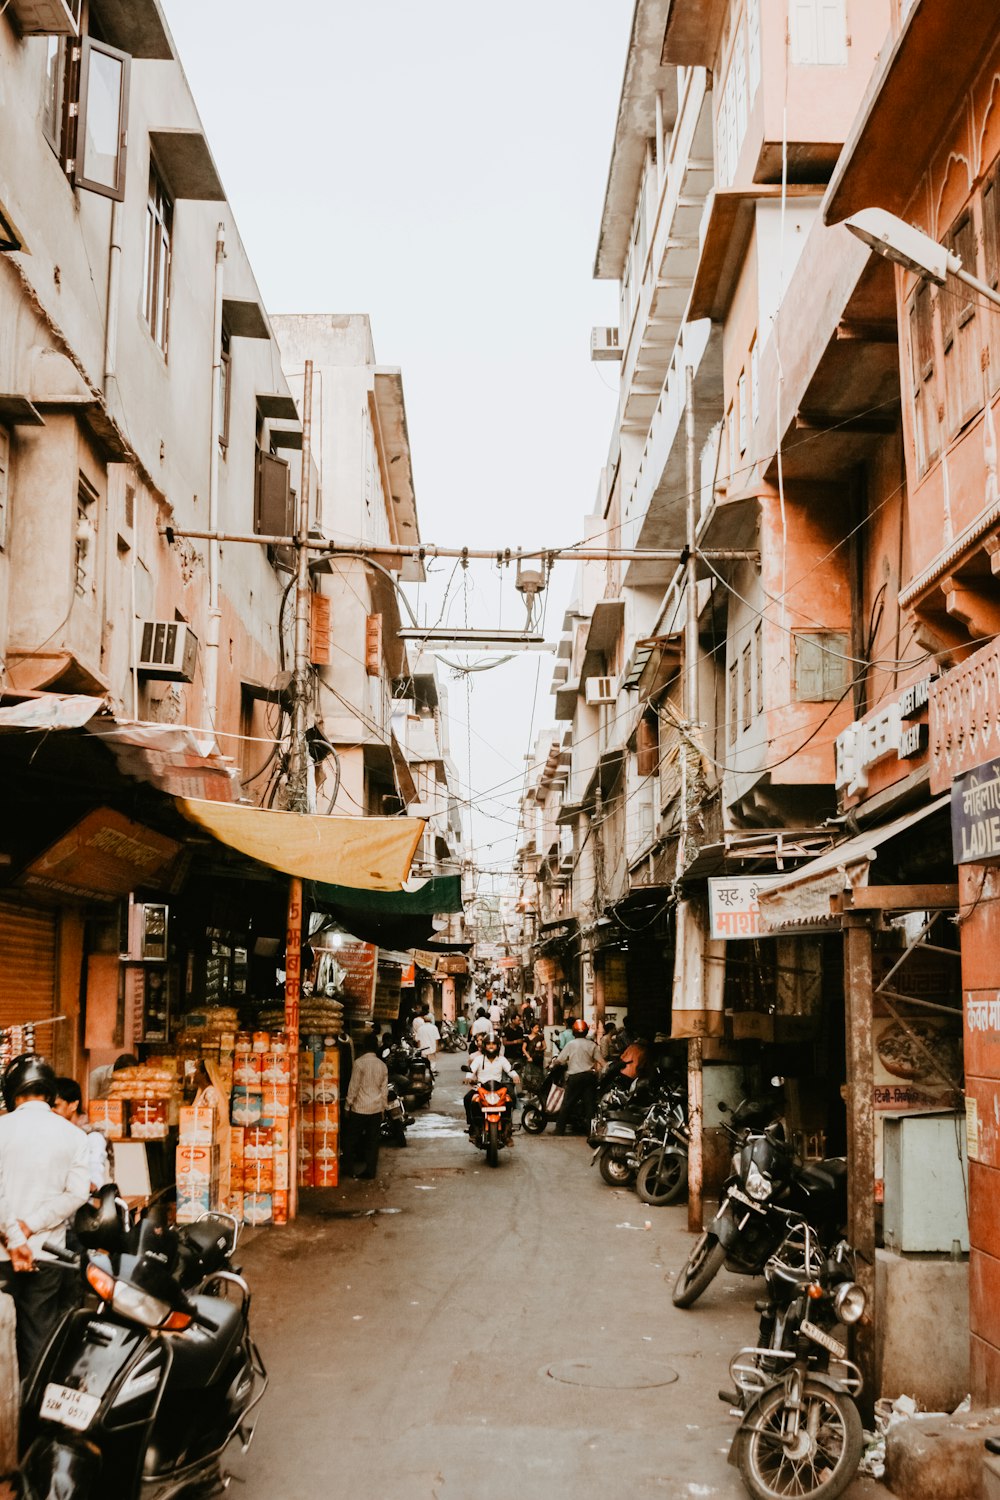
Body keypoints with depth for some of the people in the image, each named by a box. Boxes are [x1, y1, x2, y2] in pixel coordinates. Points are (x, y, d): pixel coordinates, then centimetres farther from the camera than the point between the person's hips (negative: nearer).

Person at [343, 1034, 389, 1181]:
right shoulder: (382, 1065, 5)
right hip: (376, 1108, 5)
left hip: (360, 1108, -5)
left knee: (351, 1139, 8)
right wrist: (383, 1108, 18)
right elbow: (384, 1089, 9)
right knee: (372, 1141, 8)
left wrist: (348, 1105, -3)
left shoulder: (360, 1062, -12)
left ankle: (351, 1166, 6)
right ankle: (370, 1171, 10)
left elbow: (354, 1086, -11)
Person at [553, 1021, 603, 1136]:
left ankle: (560, 1129, 6)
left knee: (567, 1104, 4)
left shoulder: (570, 1044, -1)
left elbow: (560, 1060, 1)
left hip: (574, 1077, -2)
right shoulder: (592, 1044, 3)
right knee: (590, 1104, 4)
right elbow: (599, 1061, -3)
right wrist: (596, 1072, 9)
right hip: (589, 1075, 2)